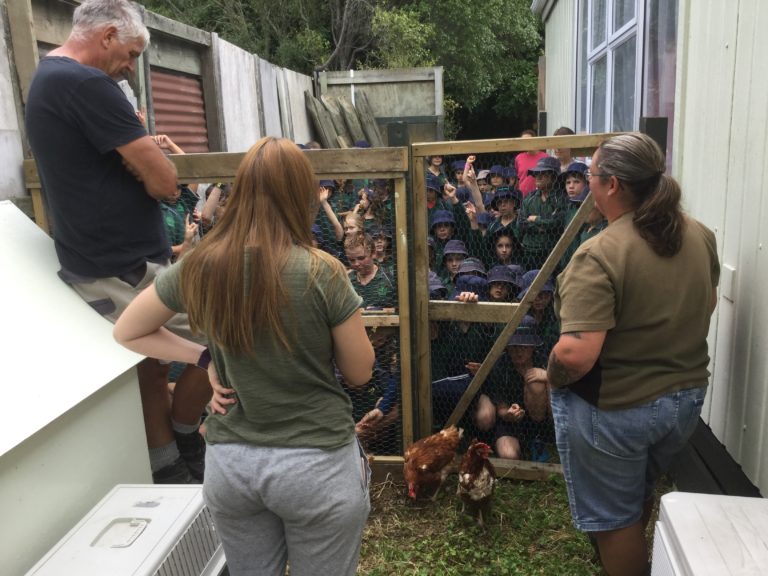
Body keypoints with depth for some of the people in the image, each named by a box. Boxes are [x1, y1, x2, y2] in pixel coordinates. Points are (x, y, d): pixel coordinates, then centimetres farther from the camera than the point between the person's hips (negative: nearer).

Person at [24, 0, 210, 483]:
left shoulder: (46, 79, 16)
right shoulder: (86, 83, -18)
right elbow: (165, 182, -20)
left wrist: (138, 156, -2)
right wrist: (145, 161, 0)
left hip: (96, 264, 11)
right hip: (126, 271, -10)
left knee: (149, 366, 18)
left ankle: (168, 472, 29)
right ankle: (183, 442, 19)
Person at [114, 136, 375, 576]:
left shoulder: (199, 268, -8)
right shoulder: (322, 273, -19)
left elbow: (127, 332, 7)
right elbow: (360, 373, -7)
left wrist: (205, 359, 1)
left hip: (230, 461, 4)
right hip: (316, 462, -3)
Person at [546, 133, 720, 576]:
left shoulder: (599, 255, -28)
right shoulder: (700, 235, -4)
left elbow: (576, 355, -34)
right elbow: (707, 304, 13)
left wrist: (553, 376, -13)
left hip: (614, 408, -8)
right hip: (686, 396, 8)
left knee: (614, 516, 17)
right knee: (640, 495, 32)